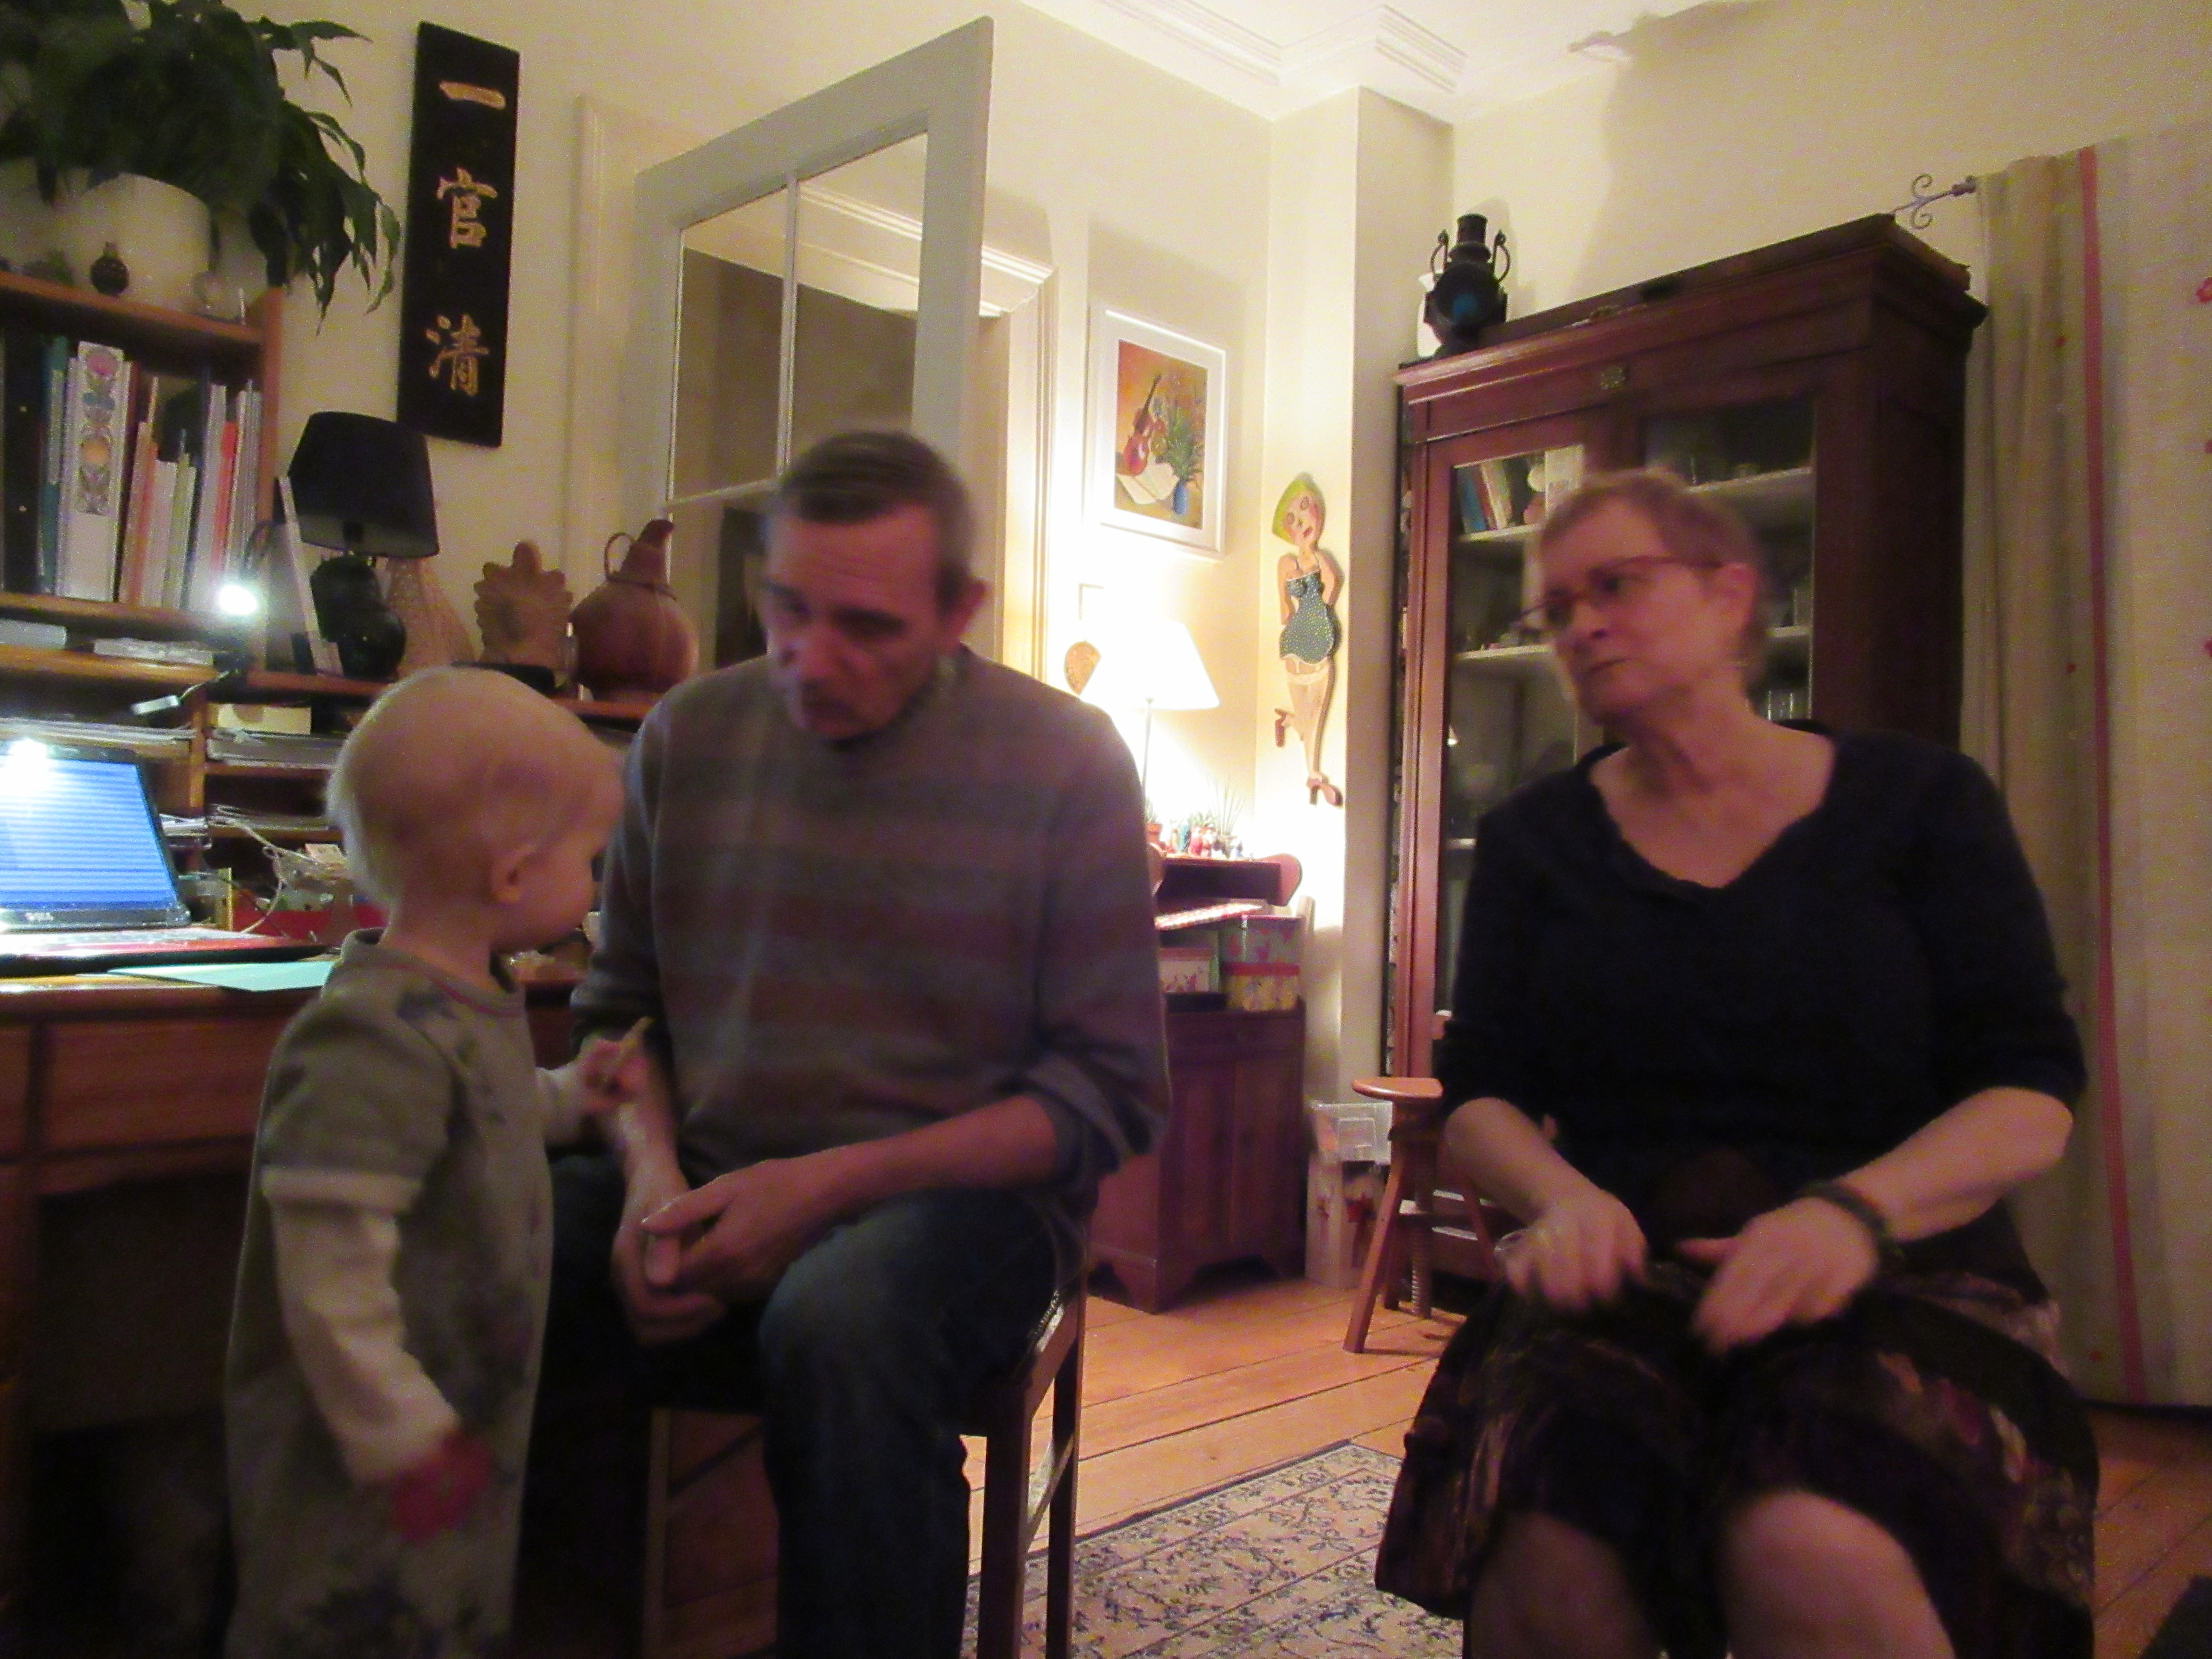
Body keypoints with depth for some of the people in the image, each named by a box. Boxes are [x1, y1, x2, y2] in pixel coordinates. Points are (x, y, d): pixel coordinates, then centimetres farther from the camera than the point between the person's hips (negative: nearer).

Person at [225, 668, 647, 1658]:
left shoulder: (470, 1008, 3)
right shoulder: (376, 1044, -29)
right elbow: (330, 1274, -29)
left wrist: (569, 1095, 16)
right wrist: (399, 1440, -23)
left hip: (466, 1428, 10)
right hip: (362, 1485, -9)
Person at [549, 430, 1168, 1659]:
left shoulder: (1064, 763, -4)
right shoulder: (687, 736, 7)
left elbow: (1108, 1094, -5)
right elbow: (621, 1008, 15)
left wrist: (832, 1185, -14)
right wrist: (653, 1177, -6)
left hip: (954, 1192, -3)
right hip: (707, 1181, 4)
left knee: (840, 1317, -37)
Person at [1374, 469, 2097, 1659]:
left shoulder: (1917, 800, 7)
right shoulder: (1532, 841, 12)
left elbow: (2032, 1098, 1)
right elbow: (1479, 1093, 9)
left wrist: (1854, 1211, -19)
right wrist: (1564, 1196, -14)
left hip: (1898, 1269, 0)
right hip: (1625, 1275, 1)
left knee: (1815, 1555, -35)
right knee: (1544, 1557, -32)